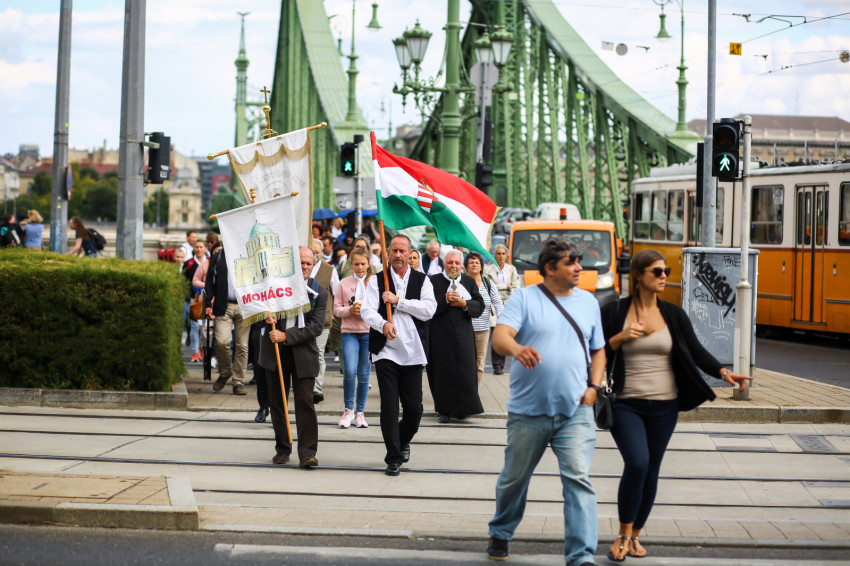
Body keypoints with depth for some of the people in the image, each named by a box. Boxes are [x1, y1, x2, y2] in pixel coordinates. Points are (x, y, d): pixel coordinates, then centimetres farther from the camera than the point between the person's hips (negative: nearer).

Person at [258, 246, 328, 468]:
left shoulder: (319, 292, 1)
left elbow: (316, 327, -7)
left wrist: (286, 336, -16)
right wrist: (266, 313, -10)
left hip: (303, 353, -2)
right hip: (275, 351, 2)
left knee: (305, 402, -10)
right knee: (277, 401, 8)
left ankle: (307, 452, -10)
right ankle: (282, 449, 19)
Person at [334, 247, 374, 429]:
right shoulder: (344, 283, 7)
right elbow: (336, 309, 7)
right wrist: (350, 310, -12)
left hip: (369, 332, 0)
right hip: (349, 332, 0)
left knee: (364, 374, 4)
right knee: (350, 371, -14)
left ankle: (360, 412, 17)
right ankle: (348, 409, 4)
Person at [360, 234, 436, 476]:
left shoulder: (422, 281, 9)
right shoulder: (377, 281, 7)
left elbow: (429, 310, -6)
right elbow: (367, 311, -6)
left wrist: (397, 301, -11)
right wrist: (383, 324, -26)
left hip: (413, 353, 1)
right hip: (385, 352, -1)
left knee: (414, 407, 3)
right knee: (389, 406, -5)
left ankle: (403, 441, 32)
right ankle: (393, 457, 4)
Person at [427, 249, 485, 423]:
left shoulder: (469, 282, 12)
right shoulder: (434, 281, 2)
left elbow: (480, 306, 6)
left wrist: (464, 304, -10)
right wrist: (445, 299, -20)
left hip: (463, 334, 2)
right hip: (440, 335, -2)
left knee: (465, 372, -2)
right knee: (443, 372, -1)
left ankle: (462, 408, 10)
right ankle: (444, 410, 8)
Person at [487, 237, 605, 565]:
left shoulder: (588, 302, 12)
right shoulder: (524, 298, -1)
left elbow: (598, 350, 19)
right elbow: (500, 337, -14)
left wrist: (593, 386, 3)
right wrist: (518, 349, -37)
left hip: (575, 412, 2)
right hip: (529, 411, -2)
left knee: (578, 479, -11)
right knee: (514, 477, 13)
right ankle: (500, 535, 37)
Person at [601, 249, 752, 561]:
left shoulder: (673, 314, 6)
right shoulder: (614, 311, -1)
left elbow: (696, 351, 2)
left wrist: (723, 372, -13)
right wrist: (619, 338, -16)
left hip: (663, 406, 3)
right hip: (625, 404, -3)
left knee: (651, 471, 7)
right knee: (637, 463, -19)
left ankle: (635, 535, 25)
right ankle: (623, 535, -2)